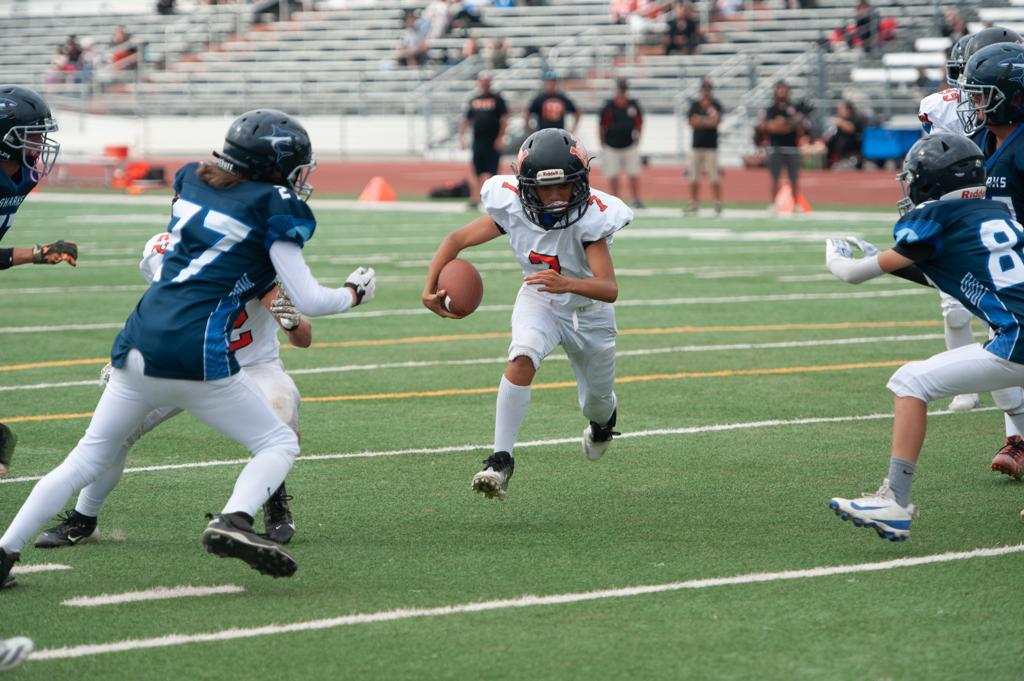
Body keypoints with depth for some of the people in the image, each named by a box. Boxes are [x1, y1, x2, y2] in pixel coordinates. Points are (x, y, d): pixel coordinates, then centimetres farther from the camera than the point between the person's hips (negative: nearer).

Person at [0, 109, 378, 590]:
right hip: (196, 353, -6)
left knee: (88, 459, 18)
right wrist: (355, 293, 16)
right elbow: (308, 302, -3)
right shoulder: (274, 208, -2)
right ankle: (234, 520, -17)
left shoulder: (191, 181, 15)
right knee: (279, 445, 9)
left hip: (137, 342, 6)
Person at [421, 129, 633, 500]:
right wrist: (431, 287, -28)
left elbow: (609, 289, -42)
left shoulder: (590, 218, -34)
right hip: (538, 302, 1)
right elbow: (457, 239, -13)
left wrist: (567, 283, -62)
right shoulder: (513, 209, -25)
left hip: (588, 308, -1)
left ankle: (604, 419, 56)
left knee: (596, 405, 16)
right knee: (522, 358, -31)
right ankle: (501, 459, -30)